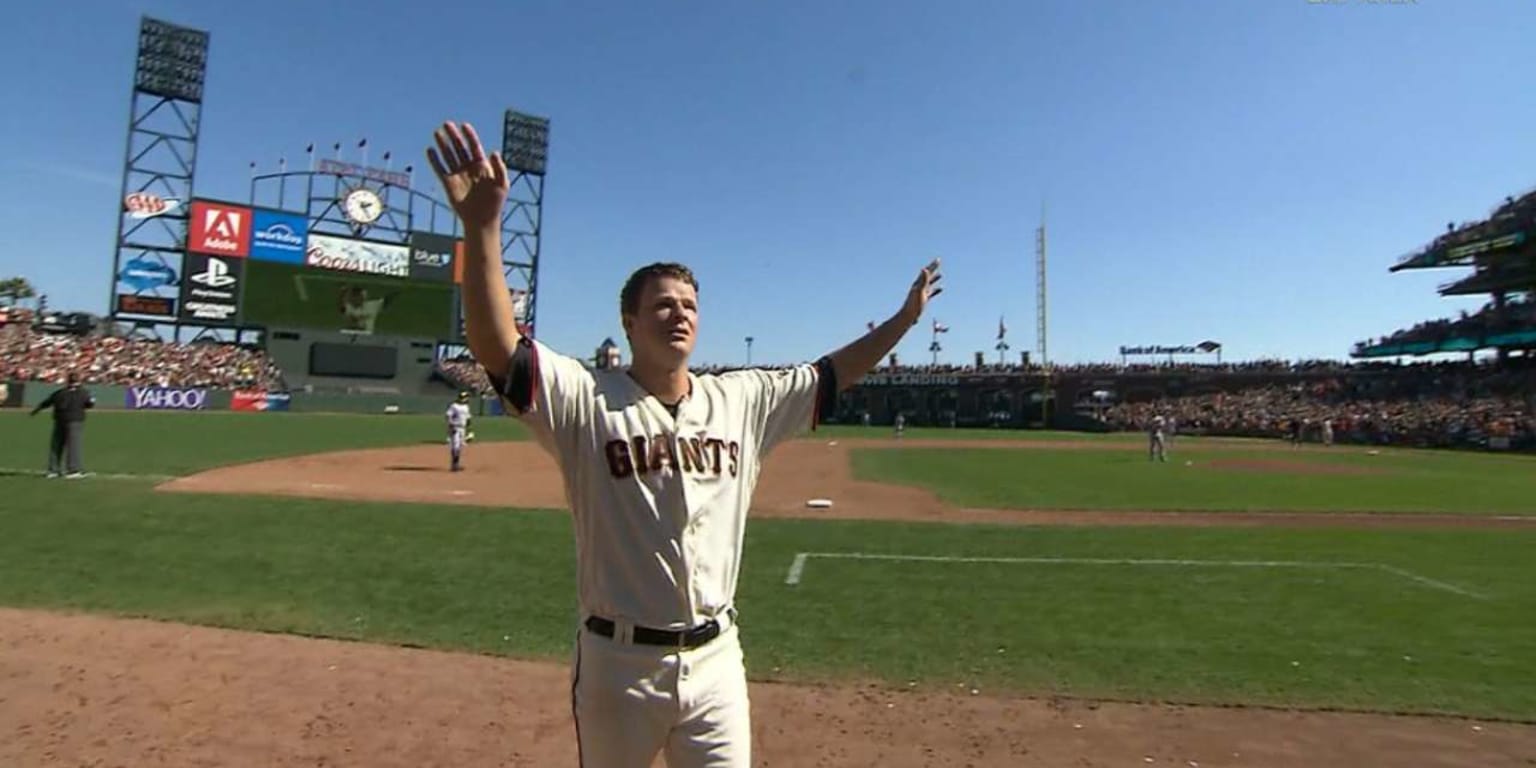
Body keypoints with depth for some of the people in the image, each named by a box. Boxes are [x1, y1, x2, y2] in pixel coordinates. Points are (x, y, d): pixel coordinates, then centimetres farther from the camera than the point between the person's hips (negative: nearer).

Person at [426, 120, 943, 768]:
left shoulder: (742, 400, 2)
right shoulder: (586, 399, -11)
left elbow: (830, 375, 10)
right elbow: (497, 347, -25)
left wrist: (903, 319, 10)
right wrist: (482, 227, -37)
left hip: (715, 658, 3)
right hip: (619, 660, -2)